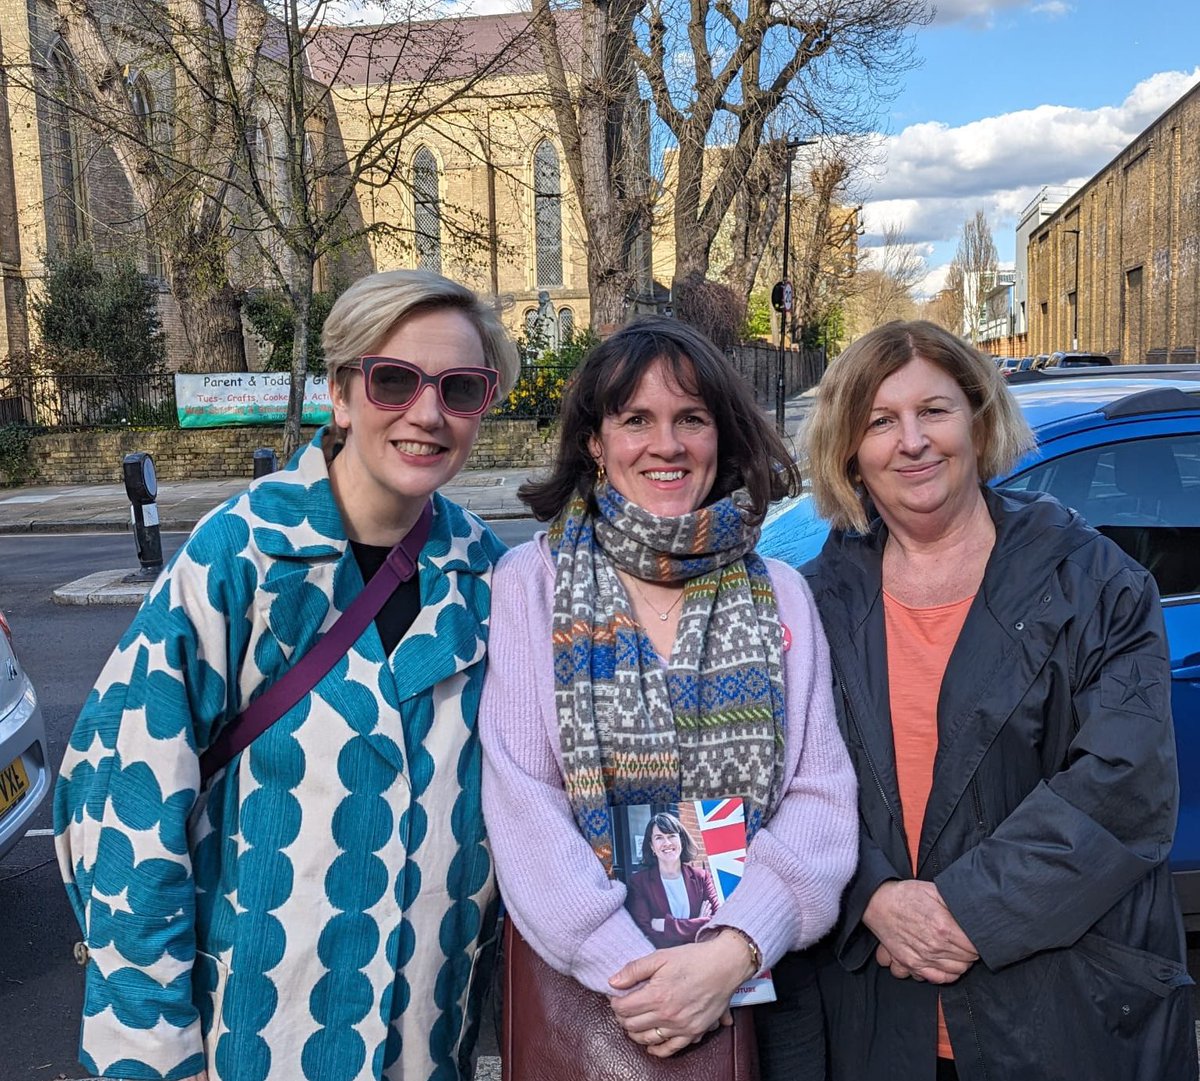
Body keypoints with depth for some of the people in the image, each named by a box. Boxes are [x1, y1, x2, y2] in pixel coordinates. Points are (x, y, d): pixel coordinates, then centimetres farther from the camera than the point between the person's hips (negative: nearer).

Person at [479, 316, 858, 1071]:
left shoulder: (781, 596, 1)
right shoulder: (531, 583, -5)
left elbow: (822, 797, -5)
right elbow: (520, 801, -11)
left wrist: (734, 950, -19)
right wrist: (626, 964, -20)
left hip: (752, 975, 2)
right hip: (579, 984, -1)